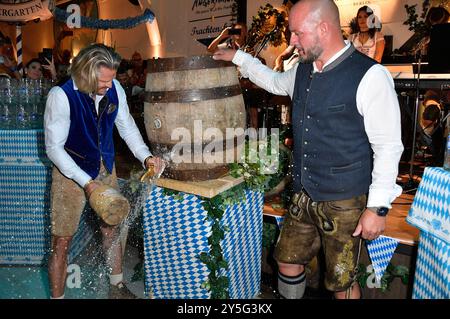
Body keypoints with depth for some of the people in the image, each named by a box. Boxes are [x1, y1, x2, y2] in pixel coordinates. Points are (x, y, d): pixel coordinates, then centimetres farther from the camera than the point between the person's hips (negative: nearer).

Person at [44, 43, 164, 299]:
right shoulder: (61, 96, -23)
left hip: (105, 167, 4)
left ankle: (117, 287, 36)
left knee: (112, 230, 15)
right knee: (62, 241, 4)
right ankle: (57, 296, 26)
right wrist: (87, 182, -26)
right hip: (71, 171, -4)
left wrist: (146, 156, -14)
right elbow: (54, 147, -19)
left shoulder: (114, 89, -11)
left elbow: (127, 127, 1)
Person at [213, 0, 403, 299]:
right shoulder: (302, 71, 5)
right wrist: (239, 57, 28)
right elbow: (275, 81, 28)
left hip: (344, 203, -6)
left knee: (341, 283, 9)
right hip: (303, 197, 7)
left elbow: (388, 147, -15)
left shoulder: (370, 76, -16)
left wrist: (378, 207, -15)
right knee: (288, 262, 19)